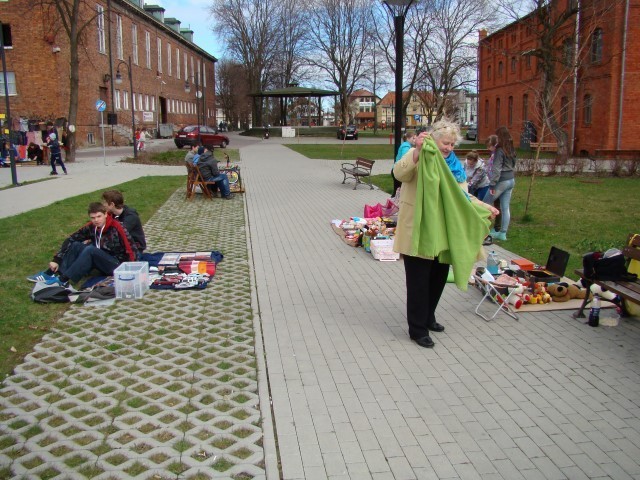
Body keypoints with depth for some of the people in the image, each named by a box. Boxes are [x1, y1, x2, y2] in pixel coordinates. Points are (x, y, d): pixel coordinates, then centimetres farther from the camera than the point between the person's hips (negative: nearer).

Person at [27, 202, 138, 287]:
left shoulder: (116, 227, -20)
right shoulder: (90, 227, -2)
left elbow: (131, 249, -21)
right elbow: (70, 239, 0)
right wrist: (56, 260, -7)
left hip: (118, 265, -7)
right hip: (101, 264, 7)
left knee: (90, 249, -28)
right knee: (76, 245, -8)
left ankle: (64, 280, -29)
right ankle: (50, 274, -14)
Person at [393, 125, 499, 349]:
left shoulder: (451, 164, 14)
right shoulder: (418, 157, -8)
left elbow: (461, 195, 17)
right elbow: (399, 173, -27)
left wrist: (484, 207, 7)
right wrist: (418, 150, -38)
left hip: (441, 233, 8)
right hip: (418, 232, -7)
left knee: (439, 276, 17)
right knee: (419, 280, -1)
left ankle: (428, 317, 36)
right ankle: (417, 329, 11)